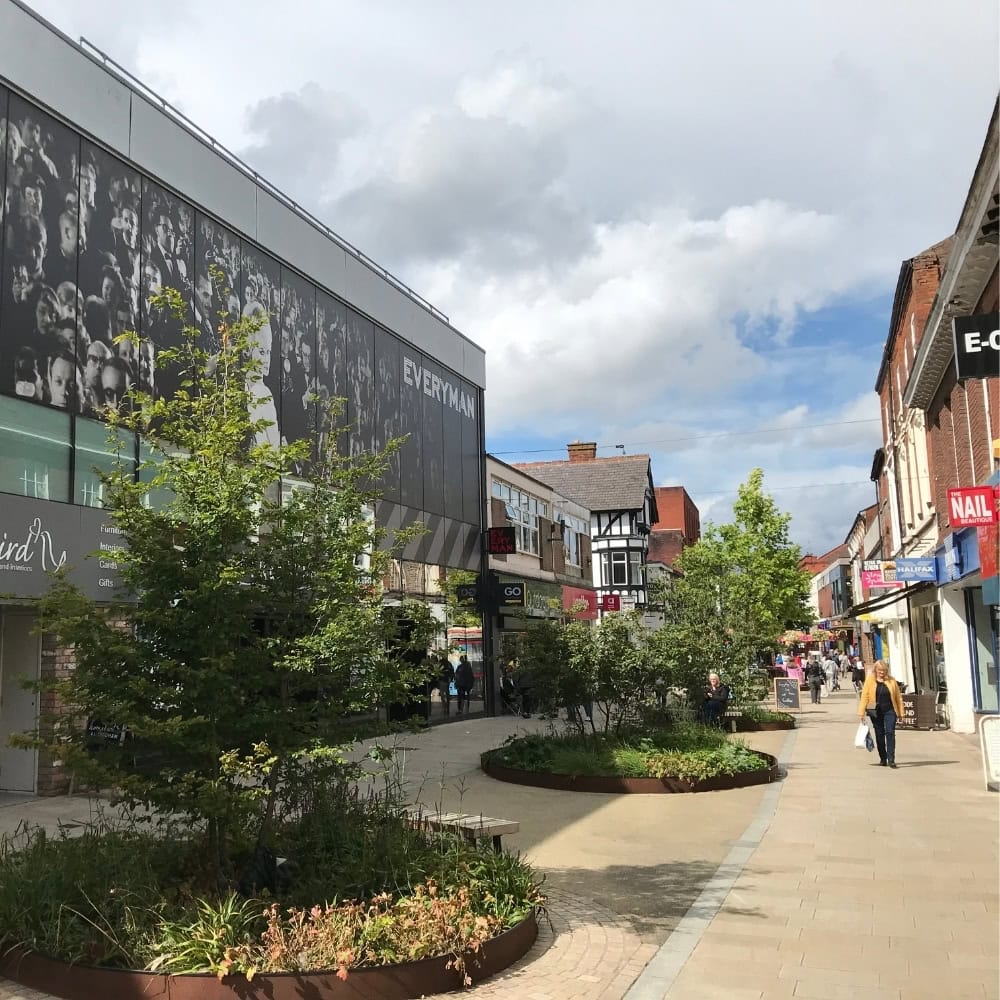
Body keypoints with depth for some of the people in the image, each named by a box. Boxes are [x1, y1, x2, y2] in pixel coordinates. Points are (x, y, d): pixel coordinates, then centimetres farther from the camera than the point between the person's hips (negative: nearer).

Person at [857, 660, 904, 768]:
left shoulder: (891, 680, 4)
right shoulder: (870, 680, 1)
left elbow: (898, 697, 8)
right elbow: (864, 696, -1)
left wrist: (900, 712, 7)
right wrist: (861, 712, -5)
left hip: (890, 711, -1)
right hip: (876, 712, 1)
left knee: (890, 733, -11)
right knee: (879, 735, 9)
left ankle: (891, 759, -10)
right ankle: (883, 758, 21)